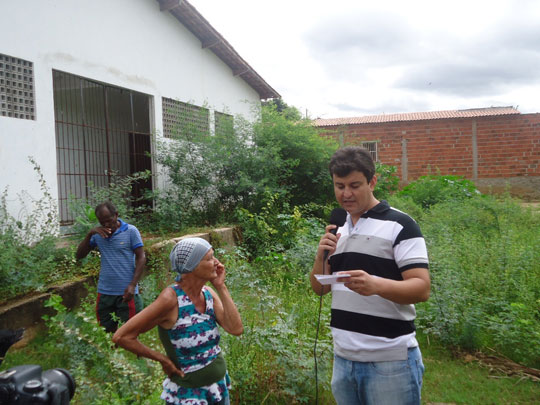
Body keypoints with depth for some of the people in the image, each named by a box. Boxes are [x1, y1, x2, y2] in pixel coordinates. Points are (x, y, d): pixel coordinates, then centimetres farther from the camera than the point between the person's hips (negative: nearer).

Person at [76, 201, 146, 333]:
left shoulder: (131, 231, -5)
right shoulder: (98, 234, 5)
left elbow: (141, 258, -5)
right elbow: (79, 255, 5)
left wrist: (132, 285, -13)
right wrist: (90, 234, -9)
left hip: (126, 293, -3)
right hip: (104, 292, 4)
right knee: (107, 332, 14)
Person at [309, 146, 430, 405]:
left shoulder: (400, 225, -10)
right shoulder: (337, 230, 9)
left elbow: (422, 288, -16)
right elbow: (320, 288, 11)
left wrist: (376, 284, -34)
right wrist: (321, 256, -8)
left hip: (390, 362, -6)